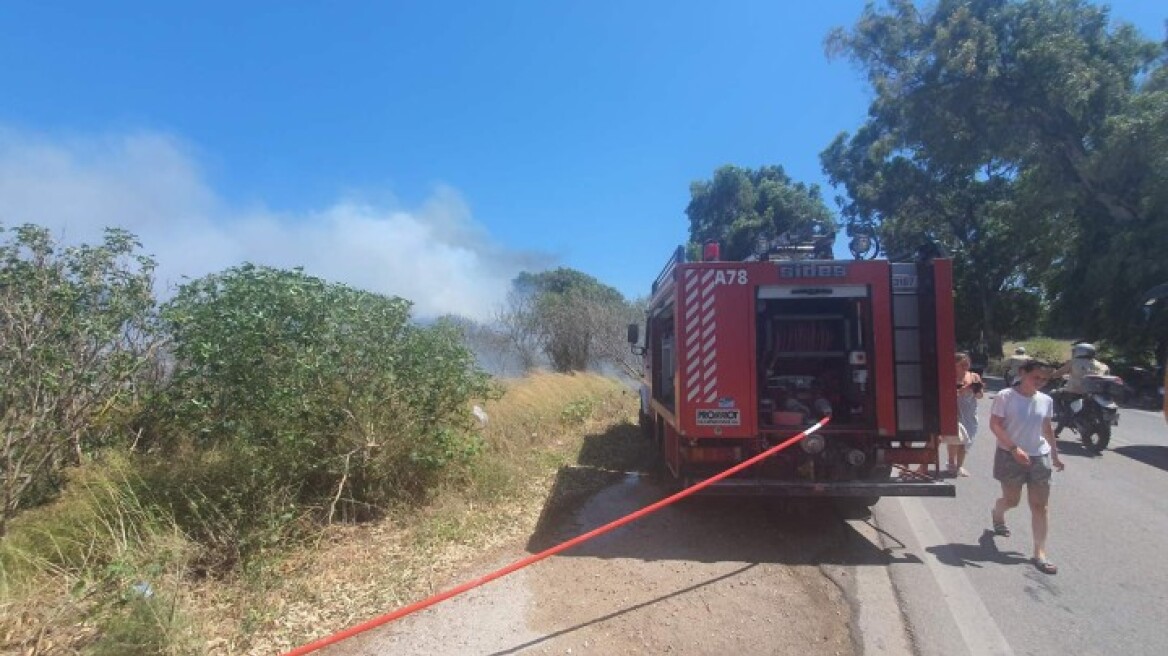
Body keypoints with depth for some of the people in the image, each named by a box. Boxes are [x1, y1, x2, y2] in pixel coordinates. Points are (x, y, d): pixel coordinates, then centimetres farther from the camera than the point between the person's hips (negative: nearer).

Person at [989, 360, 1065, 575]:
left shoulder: (1045, 400, 4)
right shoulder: (1005, 396, -12)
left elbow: (1047, 428, 16)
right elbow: (994, 425, -14)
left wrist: (1055, 455, 21)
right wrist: (1014, 448, -23)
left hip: (1040, 457, 4)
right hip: (1010, 457, -4)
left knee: (1040, 506, 1)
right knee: (1012, 500, 8)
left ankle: (1040, 554, 6)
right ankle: (997, 515, 44)